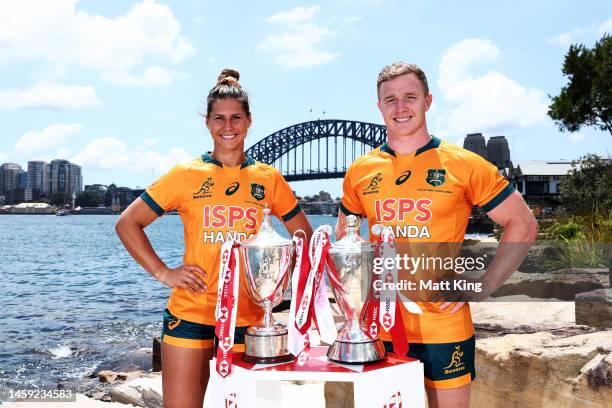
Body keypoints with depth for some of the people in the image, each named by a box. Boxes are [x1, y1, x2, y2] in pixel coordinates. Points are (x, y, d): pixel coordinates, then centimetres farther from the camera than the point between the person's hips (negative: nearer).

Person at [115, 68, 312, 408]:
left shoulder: (269, 178, 5)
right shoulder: (186, 175, 0)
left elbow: (304, 236, 14)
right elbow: (127, 224, 3)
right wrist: (163, 273, -5)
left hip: (248, 314, 2)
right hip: (190, 313, -1)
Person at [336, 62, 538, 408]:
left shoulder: (463, 165, -6)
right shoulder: (360, 172, 4)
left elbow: (523, 225, -1)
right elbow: (343, 236, 19)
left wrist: (482, 286, -9)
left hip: (444, 328, -3)